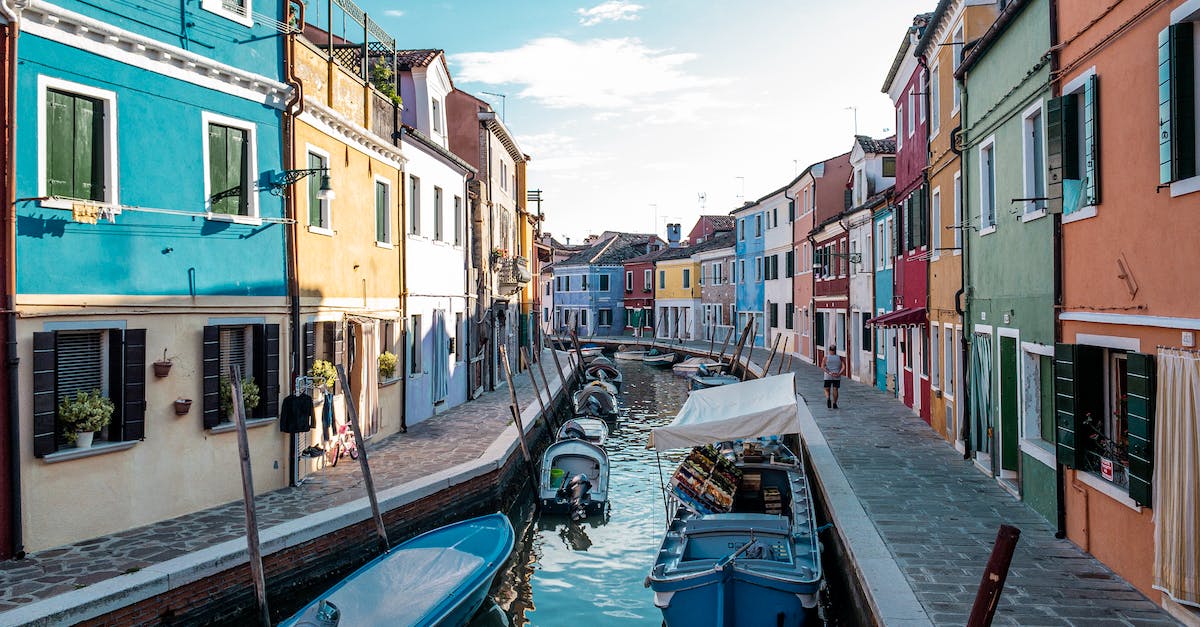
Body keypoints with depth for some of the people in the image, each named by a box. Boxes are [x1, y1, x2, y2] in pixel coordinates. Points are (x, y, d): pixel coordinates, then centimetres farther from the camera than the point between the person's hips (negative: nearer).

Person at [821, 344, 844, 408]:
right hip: (837, 377, 1)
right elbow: (844, 366, -10)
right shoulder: (839, 357, 2)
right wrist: (839, 374, -14)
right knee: (835, 390, 10)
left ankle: (828, 398, -16)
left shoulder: (826, 357, -2)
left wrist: (830, 373, -18)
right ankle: (834, 403, 6)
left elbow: (822, 367, -14)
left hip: (828, 377, -1)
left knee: (827, 390, 10)